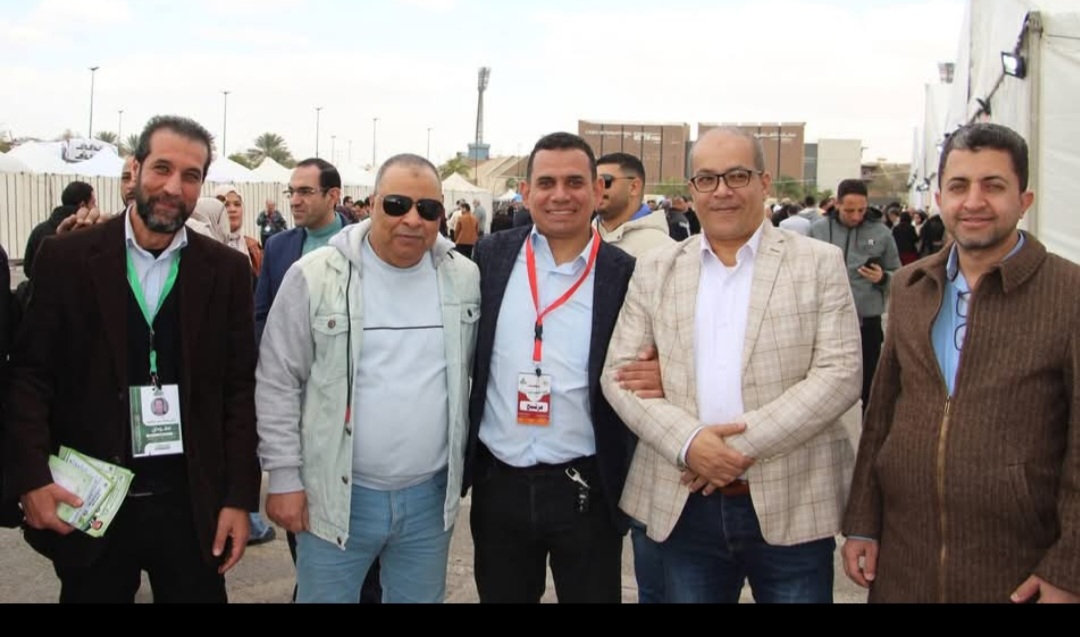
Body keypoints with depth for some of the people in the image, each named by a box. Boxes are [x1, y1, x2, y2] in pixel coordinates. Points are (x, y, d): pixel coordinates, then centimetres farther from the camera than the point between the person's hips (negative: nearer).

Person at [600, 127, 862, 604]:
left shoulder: (819, 263, 1)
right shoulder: (655, 270, 7)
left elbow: (839, 373, -7)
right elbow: (619, 372, 3)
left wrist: (746, 444, -16)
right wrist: (687, 442, -14)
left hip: (791, 508, -1)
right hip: (685, 505, 2)